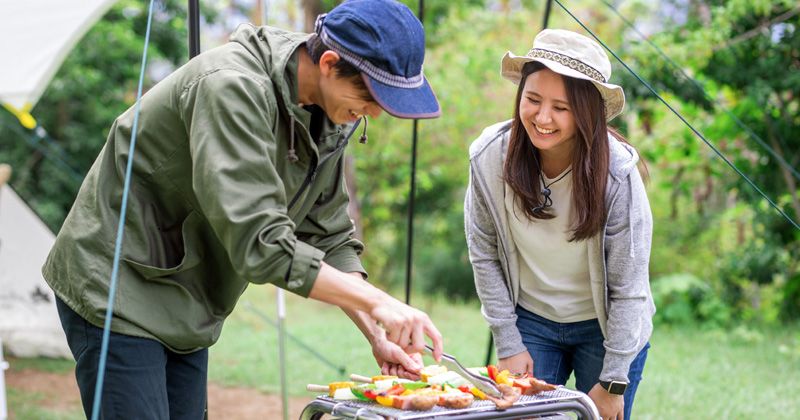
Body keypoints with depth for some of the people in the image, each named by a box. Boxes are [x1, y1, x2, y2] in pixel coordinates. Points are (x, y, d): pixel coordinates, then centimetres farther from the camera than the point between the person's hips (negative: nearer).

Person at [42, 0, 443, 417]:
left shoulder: (329, 117, -1)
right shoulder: (233, 88, -28)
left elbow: (329, 237, 7)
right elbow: (259, 242, -33)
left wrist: (377, 336, -2)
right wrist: (375, 301, -31)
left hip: (184, 306, 8)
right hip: (118, 290, -8)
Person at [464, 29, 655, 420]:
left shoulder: (617, 172, -24)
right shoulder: (489, 157, -18)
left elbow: (628, 289, -18)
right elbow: (484, 257, -6)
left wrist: (613, 381, -15)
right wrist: (508, 344, -5)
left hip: (607, 328, -2)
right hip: (530, 322, 2)